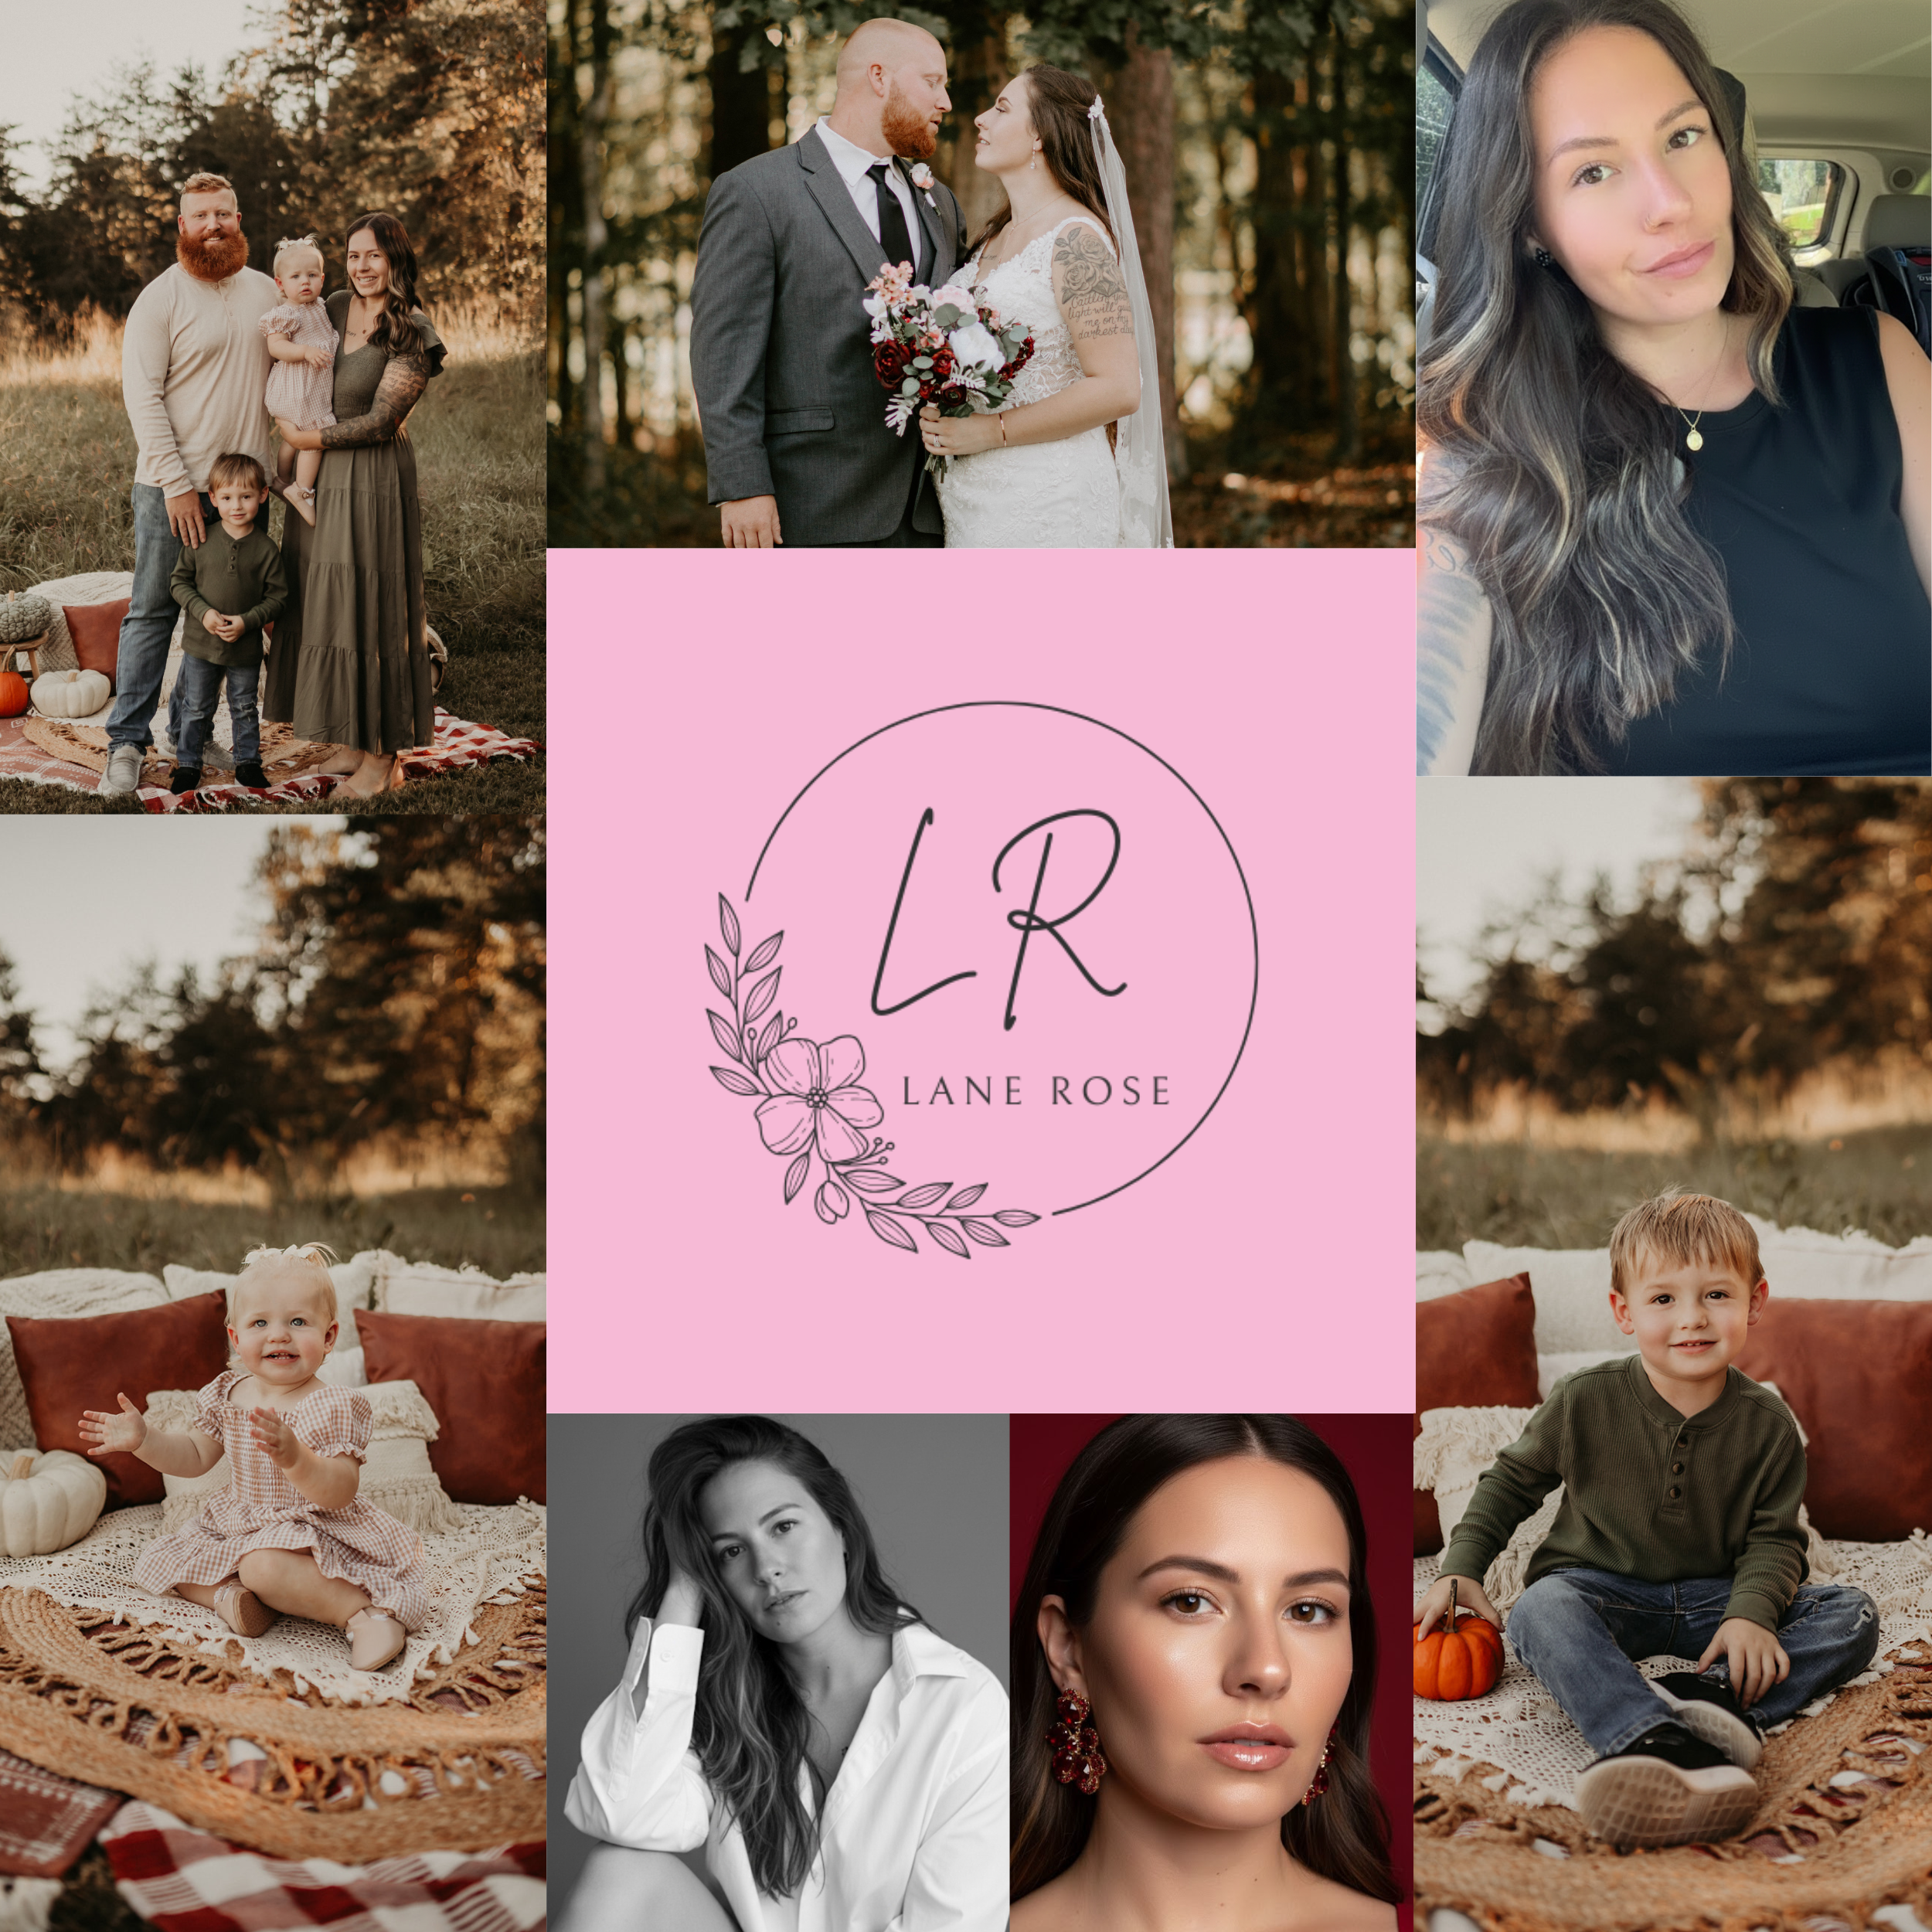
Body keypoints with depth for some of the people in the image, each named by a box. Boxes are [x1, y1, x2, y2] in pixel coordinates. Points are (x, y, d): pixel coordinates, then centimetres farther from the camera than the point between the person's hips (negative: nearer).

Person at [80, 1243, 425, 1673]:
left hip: (312, 1535, -8)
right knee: (154, 1561, 2)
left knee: (264, 1564, -38)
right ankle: (228, 1593, -20)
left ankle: (365, 1609, -31)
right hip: (238, 1526, 8)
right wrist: (143, 1439, -2)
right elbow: (195, 1457, 16)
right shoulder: (227, 1395, 2)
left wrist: (293, 1456, -46)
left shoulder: (335, 1407, -18)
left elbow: (339, 1493, -28)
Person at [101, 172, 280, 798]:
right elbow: (142, 394, -11)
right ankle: (127, 742, 2)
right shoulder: (160, 299, -7)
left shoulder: (265, 291, 9)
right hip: (173, 488, -5)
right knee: (152, 611, -2)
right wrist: (176, 484, -16)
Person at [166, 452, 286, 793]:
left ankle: (248, 762, 29)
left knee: (244, 709, 14)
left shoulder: (266, 550, -9)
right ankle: (188, 763, 24)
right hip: (201, 645, 0)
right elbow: (179, 581, -2)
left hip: (245, 649, 0)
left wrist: (247, 621, -18)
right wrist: (203, 612, -16)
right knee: (195, 709, 11)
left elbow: (277, 596, -5)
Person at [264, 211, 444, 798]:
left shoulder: (411, 335, -13)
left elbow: (379, 421, -16)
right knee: (328, 602, 9)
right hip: (322, 479, 7)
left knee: (369, 604, -3)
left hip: (373, 479, -7)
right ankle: (352, 739, 19)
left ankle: (384, 755, 5)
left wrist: (306, 439, -10)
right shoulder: (335, 309, 6)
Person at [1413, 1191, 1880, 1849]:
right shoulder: (1585, 1404, -7)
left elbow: (1774, 1537, 1)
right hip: (1602, 1591, -2)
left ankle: (1710, 1698, -44)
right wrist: (1460, 1569, -4)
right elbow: (1511, 1481, 7)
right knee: (1539, 1612, -37)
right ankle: (1659, 1746, -64)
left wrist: (1752, 1613, -20)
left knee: (1853, 1616, -19)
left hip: (1713, 1597, 2)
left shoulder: (1767, 1424, -4)